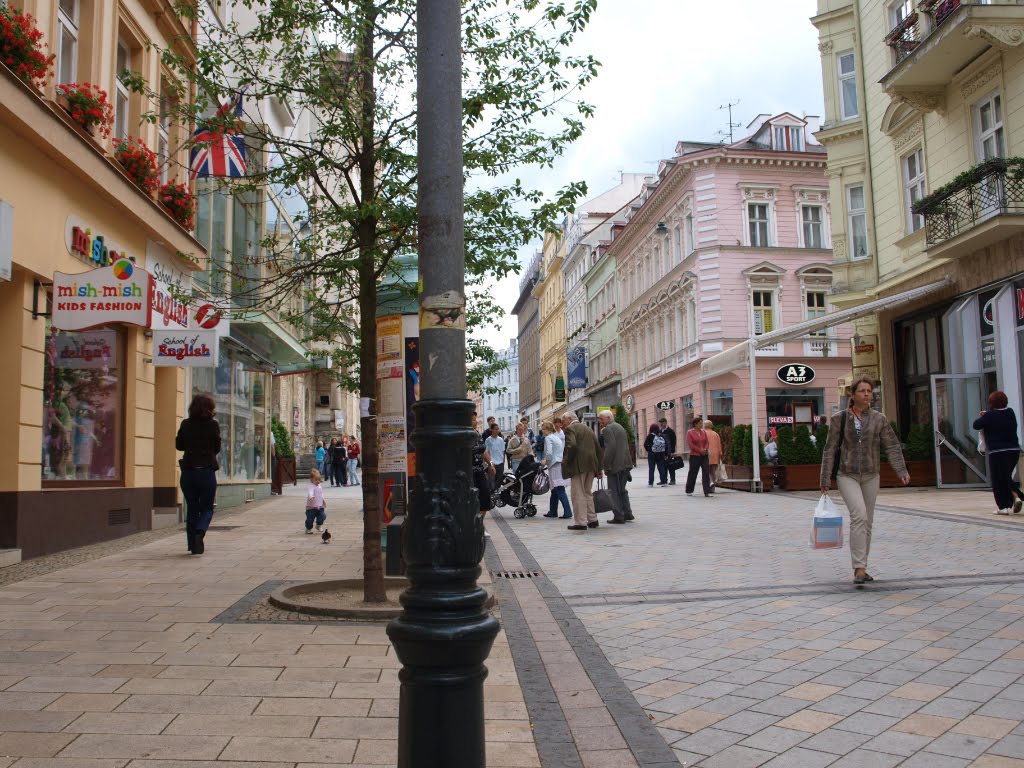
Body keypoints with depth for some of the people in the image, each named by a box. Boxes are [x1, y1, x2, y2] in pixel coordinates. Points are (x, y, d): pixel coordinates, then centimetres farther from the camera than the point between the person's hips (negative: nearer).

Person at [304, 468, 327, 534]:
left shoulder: (319, 486, 11)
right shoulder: (312, 486, -17)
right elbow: (310, 492, -38)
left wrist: (323, 501, 31)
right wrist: (311, 497, -58)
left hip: (320, 507, 7)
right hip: (311, 507, -7)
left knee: (323, 516, -4)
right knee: (310, 519, -1)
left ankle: (318, 526, 22)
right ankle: (308, 528, 24)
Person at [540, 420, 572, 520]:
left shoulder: (548, 438, -8)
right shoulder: (556, 436, 18)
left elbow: (549, 453, -21)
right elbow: (563, 450, 20)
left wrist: (545, 461, -4)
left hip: (555, 466, -9)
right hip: (561, 464, 9)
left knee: (560, 490, -10)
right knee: (555, 490, 16)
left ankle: (567, 512, -14)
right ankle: (552, 512, 23)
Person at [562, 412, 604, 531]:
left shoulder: (569, 429, -4)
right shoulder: (587, 428, 21)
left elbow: (572, 446, -22)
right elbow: (598, 448, 18)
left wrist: (566, 462, -10)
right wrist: (599, 467, 18)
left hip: (579, 466, -8)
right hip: (591, 465, 8)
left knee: (578, 494, -2)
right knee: (588, 492, 18)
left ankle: (580, 522, -2)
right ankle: (592, 520, 20)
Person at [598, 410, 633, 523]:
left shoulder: (608, 429, -11)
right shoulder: (620, 427, 17)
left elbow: (610, 447, -21)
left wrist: (606, 465, -17)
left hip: (615, 465, -9)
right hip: (625, 463, 9)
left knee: (614, 491, -2)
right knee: (622, 490, 18)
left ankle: (618, 516, -2)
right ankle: (627, 513, 21)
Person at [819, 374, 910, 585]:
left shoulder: (879, 419, 3)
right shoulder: (839, 418, -2)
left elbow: (892, 446, 0)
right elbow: (830, 449, -1)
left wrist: (902, 471, -15)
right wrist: (825, 479, -2)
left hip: (870, 476, 4)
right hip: (847, 475, -3)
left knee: (867, 521, 9)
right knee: (859, 515, -20)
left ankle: (861, 568, 21)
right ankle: (859, 568, -18)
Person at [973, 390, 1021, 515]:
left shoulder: (990, 416, -12)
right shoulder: (1011, 413, 7)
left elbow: (976, 425, -5)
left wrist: (981, 417, 13)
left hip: (997, 452, -6)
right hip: (1014, 450, 6)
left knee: (998, 480, 3)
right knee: (1007, 477, 19)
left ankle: (1003, 507, 1)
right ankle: (1015, 497, -3)